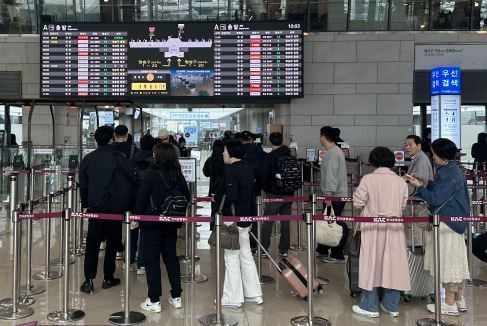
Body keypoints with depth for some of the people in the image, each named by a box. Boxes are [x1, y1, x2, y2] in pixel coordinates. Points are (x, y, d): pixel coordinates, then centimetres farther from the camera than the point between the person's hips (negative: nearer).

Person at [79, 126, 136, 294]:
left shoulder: (88, 159, 3)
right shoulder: (119, 158, -9)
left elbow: (83, 185, 8)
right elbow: (132, 181, -9)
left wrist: (85, 205, 18)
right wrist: (129, 206, 1)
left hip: (95, 206, 3)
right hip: (115, 207, -2)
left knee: (92, 243, 8)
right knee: (112, 242, 10)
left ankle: (89, 280, 3)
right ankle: (108, 278, 18)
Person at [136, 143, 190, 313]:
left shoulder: (153, 174, -13)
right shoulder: (178, 175, 0)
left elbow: (141, 197, -12)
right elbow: (187, 197, 5)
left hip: (152, 223, -5)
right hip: (171, 223, 5)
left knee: (151, 260, 4)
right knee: (171, 257, 15)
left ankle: (154, 301, 8)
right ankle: (176, 297, 21)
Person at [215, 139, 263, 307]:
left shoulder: (231, 170, -18)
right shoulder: (248, 168, 9)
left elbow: (231, 196, -26)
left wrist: (217, 197, -10)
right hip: (246, 217, 9)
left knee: (231, 258, 2)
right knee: (246, 256, 17)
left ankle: (233, 298, 11)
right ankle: (254, 294, 25)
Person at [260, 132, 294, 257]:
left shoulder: (269, 157, -11)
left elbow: (264, 177, -10)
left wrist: (266, 190, 6)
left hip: (274, 194, -5)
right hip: (289, 194, 5)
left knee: (267, 222, 4)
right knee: (285, 222, 10)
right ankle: (284, 250, 15)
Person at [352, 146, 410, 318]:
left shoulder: (368, 179, -10)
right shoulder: (400, 181, 0)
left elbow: (358, 202, -10)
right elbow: (403, 204, 5)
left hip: (373, 228, -3)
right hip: (394, 229, 3)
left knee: (371, 264, 5)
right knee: (392, 265, 11)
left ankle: (370, 307, 13)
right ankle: (391, 306, 22)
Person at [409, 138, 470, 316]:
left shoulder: (449, 175, -20)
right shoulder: (453, 170, 10)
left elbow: (435, 198, -20)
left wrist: (419, 186, -9)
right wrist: (426, 181, 12)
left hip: (447, 224, -10)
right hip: (455, 221, 10)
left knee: (448, 261, -1)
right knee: (456, 261, 15)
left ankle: (450, 304, 9)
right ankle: (459, 301, 25)